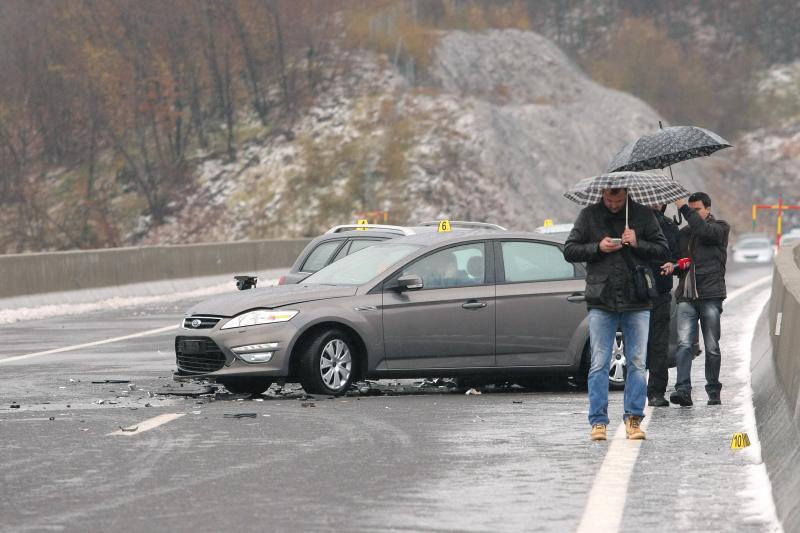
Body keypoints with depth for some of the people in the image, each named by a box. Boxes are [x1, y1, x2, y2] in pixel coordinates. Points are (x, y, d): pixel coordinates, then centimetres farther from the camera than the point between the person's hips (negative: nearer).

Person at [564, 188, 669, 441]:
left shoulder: (643, 215, 5)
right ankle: (598, 421, 2)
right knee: (599, 364, -2)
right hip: (601, 302, 0)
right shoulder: (589, 216, 5)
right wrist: (598, 248, -10)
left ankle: (634, 418, 8)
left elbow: (663, 250, 6)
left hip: (636, 302, 0)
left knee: (637, 363, 1)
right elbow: (569, 251, 6)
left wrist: (637, 244, -11)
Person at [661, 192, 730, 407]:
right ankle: (683, 389, -20)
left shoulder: (720, 228, 6)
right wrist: (672, 266, 0)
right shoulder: (684, 233, 20)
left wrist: (684, 208, -11)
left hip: (710, 295, -3)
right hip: (686, 296, 3)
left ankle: (713, 391, 13)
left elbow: (704, 231, -16)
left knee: (712, 347, 2)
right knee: (684, 344, -13)